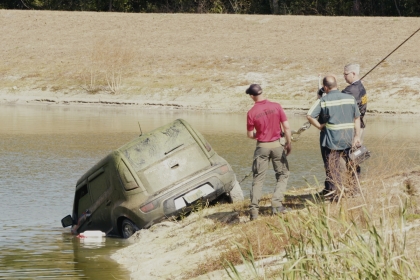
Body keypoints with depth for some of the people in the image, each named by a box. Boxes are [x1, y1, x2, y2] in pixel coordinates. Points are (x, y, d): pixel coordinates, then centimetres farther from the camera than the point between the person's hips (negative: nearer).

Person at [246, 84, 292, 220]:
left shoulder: (251, 113, -9)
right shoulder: (276, 107, -7)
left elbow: (250, 135, -1)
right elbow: (286, 127, -6)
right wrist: (289, 143, 5)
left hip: (261, 147, 0)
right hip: (277, 145, 0)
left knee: (258, 178, 7)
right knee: (283, 175, 14)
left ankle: (254, 208, 1)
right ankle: (277, 204, 1)